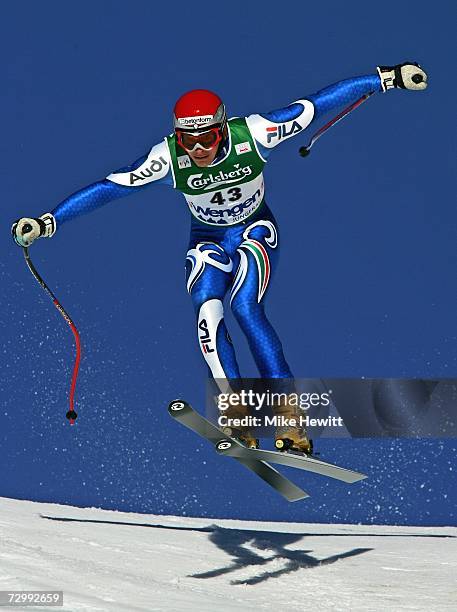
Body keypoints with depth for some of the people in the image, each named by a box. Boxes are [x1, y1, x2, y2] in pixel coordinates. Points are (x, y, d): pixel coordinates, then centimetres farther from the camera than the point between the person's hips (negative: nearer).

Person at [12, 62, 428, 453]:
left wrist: (386, 79, -20)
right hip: (207, 241, 2)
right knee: (208, 312, -25)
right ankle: (238, 418, -26)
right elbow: (109, 188, -21)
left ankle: (290, 417, -21)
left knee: (246, 310, -25)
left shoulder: (253, 135, -27)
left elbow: (316, 105, -23)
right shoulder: (168, 158, -25)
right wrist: (47, 221, -27)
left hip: (255, 231, -1)